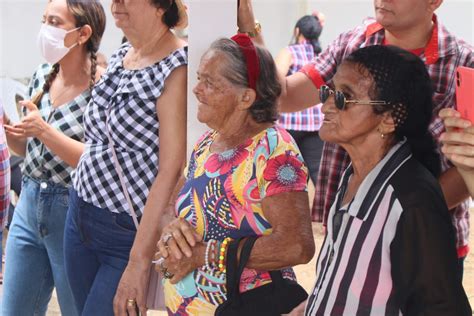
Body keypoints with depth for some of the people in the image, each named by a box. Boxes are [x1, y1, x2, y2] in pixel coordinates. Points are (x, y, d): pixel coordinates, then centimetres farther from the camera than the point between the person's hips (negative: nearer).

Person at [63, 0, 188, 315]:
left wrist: (139, 262, -23)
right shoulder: (120, 56, 6)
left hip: (130, 232, -8)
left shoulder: (177, 68, -19)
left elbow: (172, 172, -22)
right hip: (81, 216, 8)